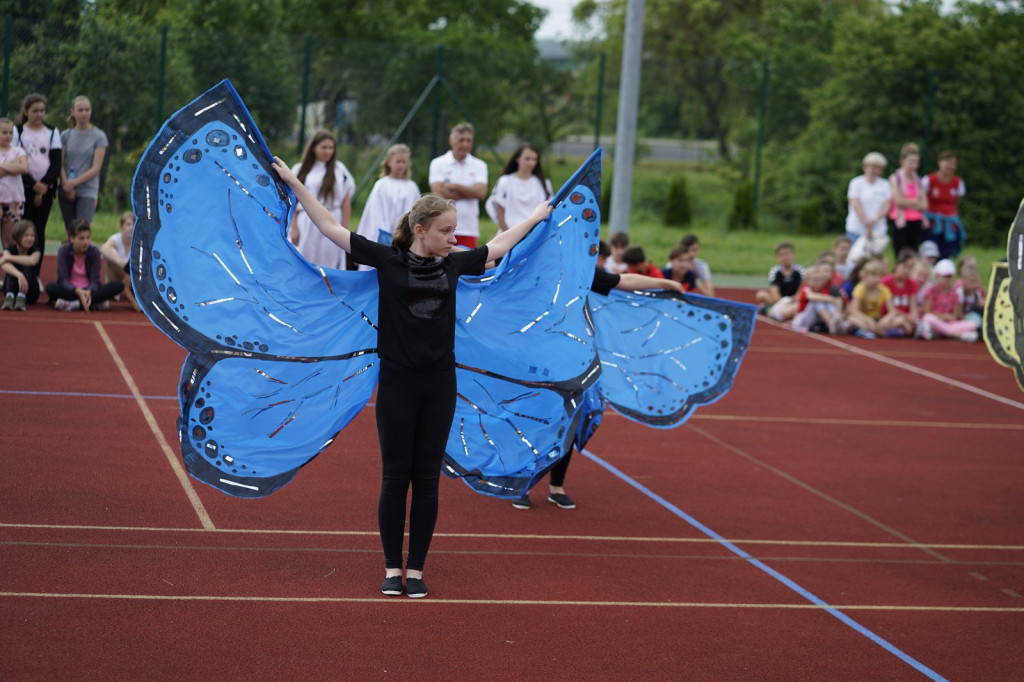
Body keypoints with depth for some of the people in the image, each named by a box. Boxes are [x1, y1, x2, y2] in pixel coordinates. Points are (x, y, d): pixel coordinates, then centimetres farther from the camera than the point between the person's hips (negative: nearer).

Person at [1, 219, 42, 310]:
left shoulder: (36, 250, -5)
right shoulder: (11, 249, -5)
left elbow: (32, 261, -33)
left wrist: (8, 258, -29)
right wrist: (19, 275, -50)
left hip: (30, 293, -1)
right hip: (13, 290, 1)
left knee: (27, 267, -26)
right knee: (10, 268, -25)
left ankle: (21, 297, -45)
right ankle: (9, 296, -46)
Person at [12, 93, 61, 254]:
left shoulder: (52, 132, 11)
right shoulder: (17, 131, 5)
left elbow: (56, 162, 4)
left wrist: (45, 184, -9)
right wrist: (33, 184, -11)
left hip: (46, 188, 2)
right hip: (24, 187, -2)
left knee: (39, 230, 0)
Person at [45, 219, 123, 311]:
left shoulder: (94, 252, -5)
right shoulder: (63, 251, -9)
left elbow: (94, 279, -12)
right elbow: (63, 279, -17)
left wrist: (88, 292, -36)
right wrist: (79, 291, -37)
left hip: (89, 290, 2)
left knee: (119, 285, -25)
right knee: (51, 287, -35)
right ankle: (94, 304, -36)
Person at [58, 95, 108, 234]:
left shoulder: (99, 136, 1)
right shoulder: (66, 135, 9)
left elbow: (96, 168, -4)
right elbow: (60, 164, 4)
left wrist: (74, 183, -13)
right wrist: (66, 184, -11)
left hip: (88, 192, -3)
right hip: (67, 192, 3)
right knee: (71, 233, 3)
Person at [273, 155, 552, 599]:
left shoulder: (454, 264, 6)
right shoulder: (387, 260, -5)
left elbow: (498, 246, 24)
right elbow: (329, 227, -3)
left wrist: (536, 217, 34)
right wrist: (293, 182, -3)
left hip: (439, 383, 3)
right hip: (397, 382, -3)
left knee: (427, 479, 6)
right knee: (395, 477, 3)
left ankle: (416, 569, 14)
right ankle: (391, 568, 14)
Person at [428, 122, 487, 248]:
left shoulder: (479, 166, 9)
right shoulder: (438, 163, 4)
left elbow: (481, 192, -6)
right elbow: (438, 192, -10)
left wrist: (455, 186, -9)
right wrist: (471, 193, -6)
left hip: (470, 229, 2)